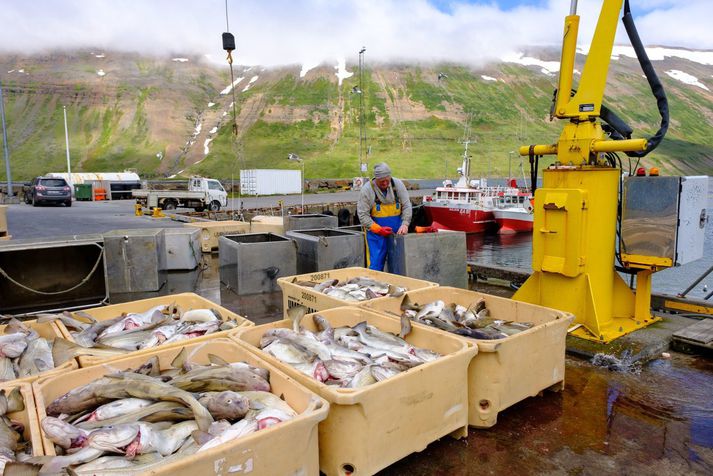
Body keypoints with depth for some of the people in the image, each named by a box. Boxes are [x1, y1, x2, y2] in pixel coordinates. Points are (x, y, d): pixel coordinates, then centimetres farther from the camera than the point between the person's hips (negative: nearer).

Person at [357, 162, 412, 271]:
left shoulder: (398, 184, -3)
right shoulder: (367, 189, -10)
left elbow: (407, 206, 1)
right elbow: (362, 215, -10)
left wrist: (405, 224, -14)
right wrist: (379, 229, -17)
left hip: (396, 233, 3)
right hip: (376, 233, -3)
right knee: (376, 265, -2)